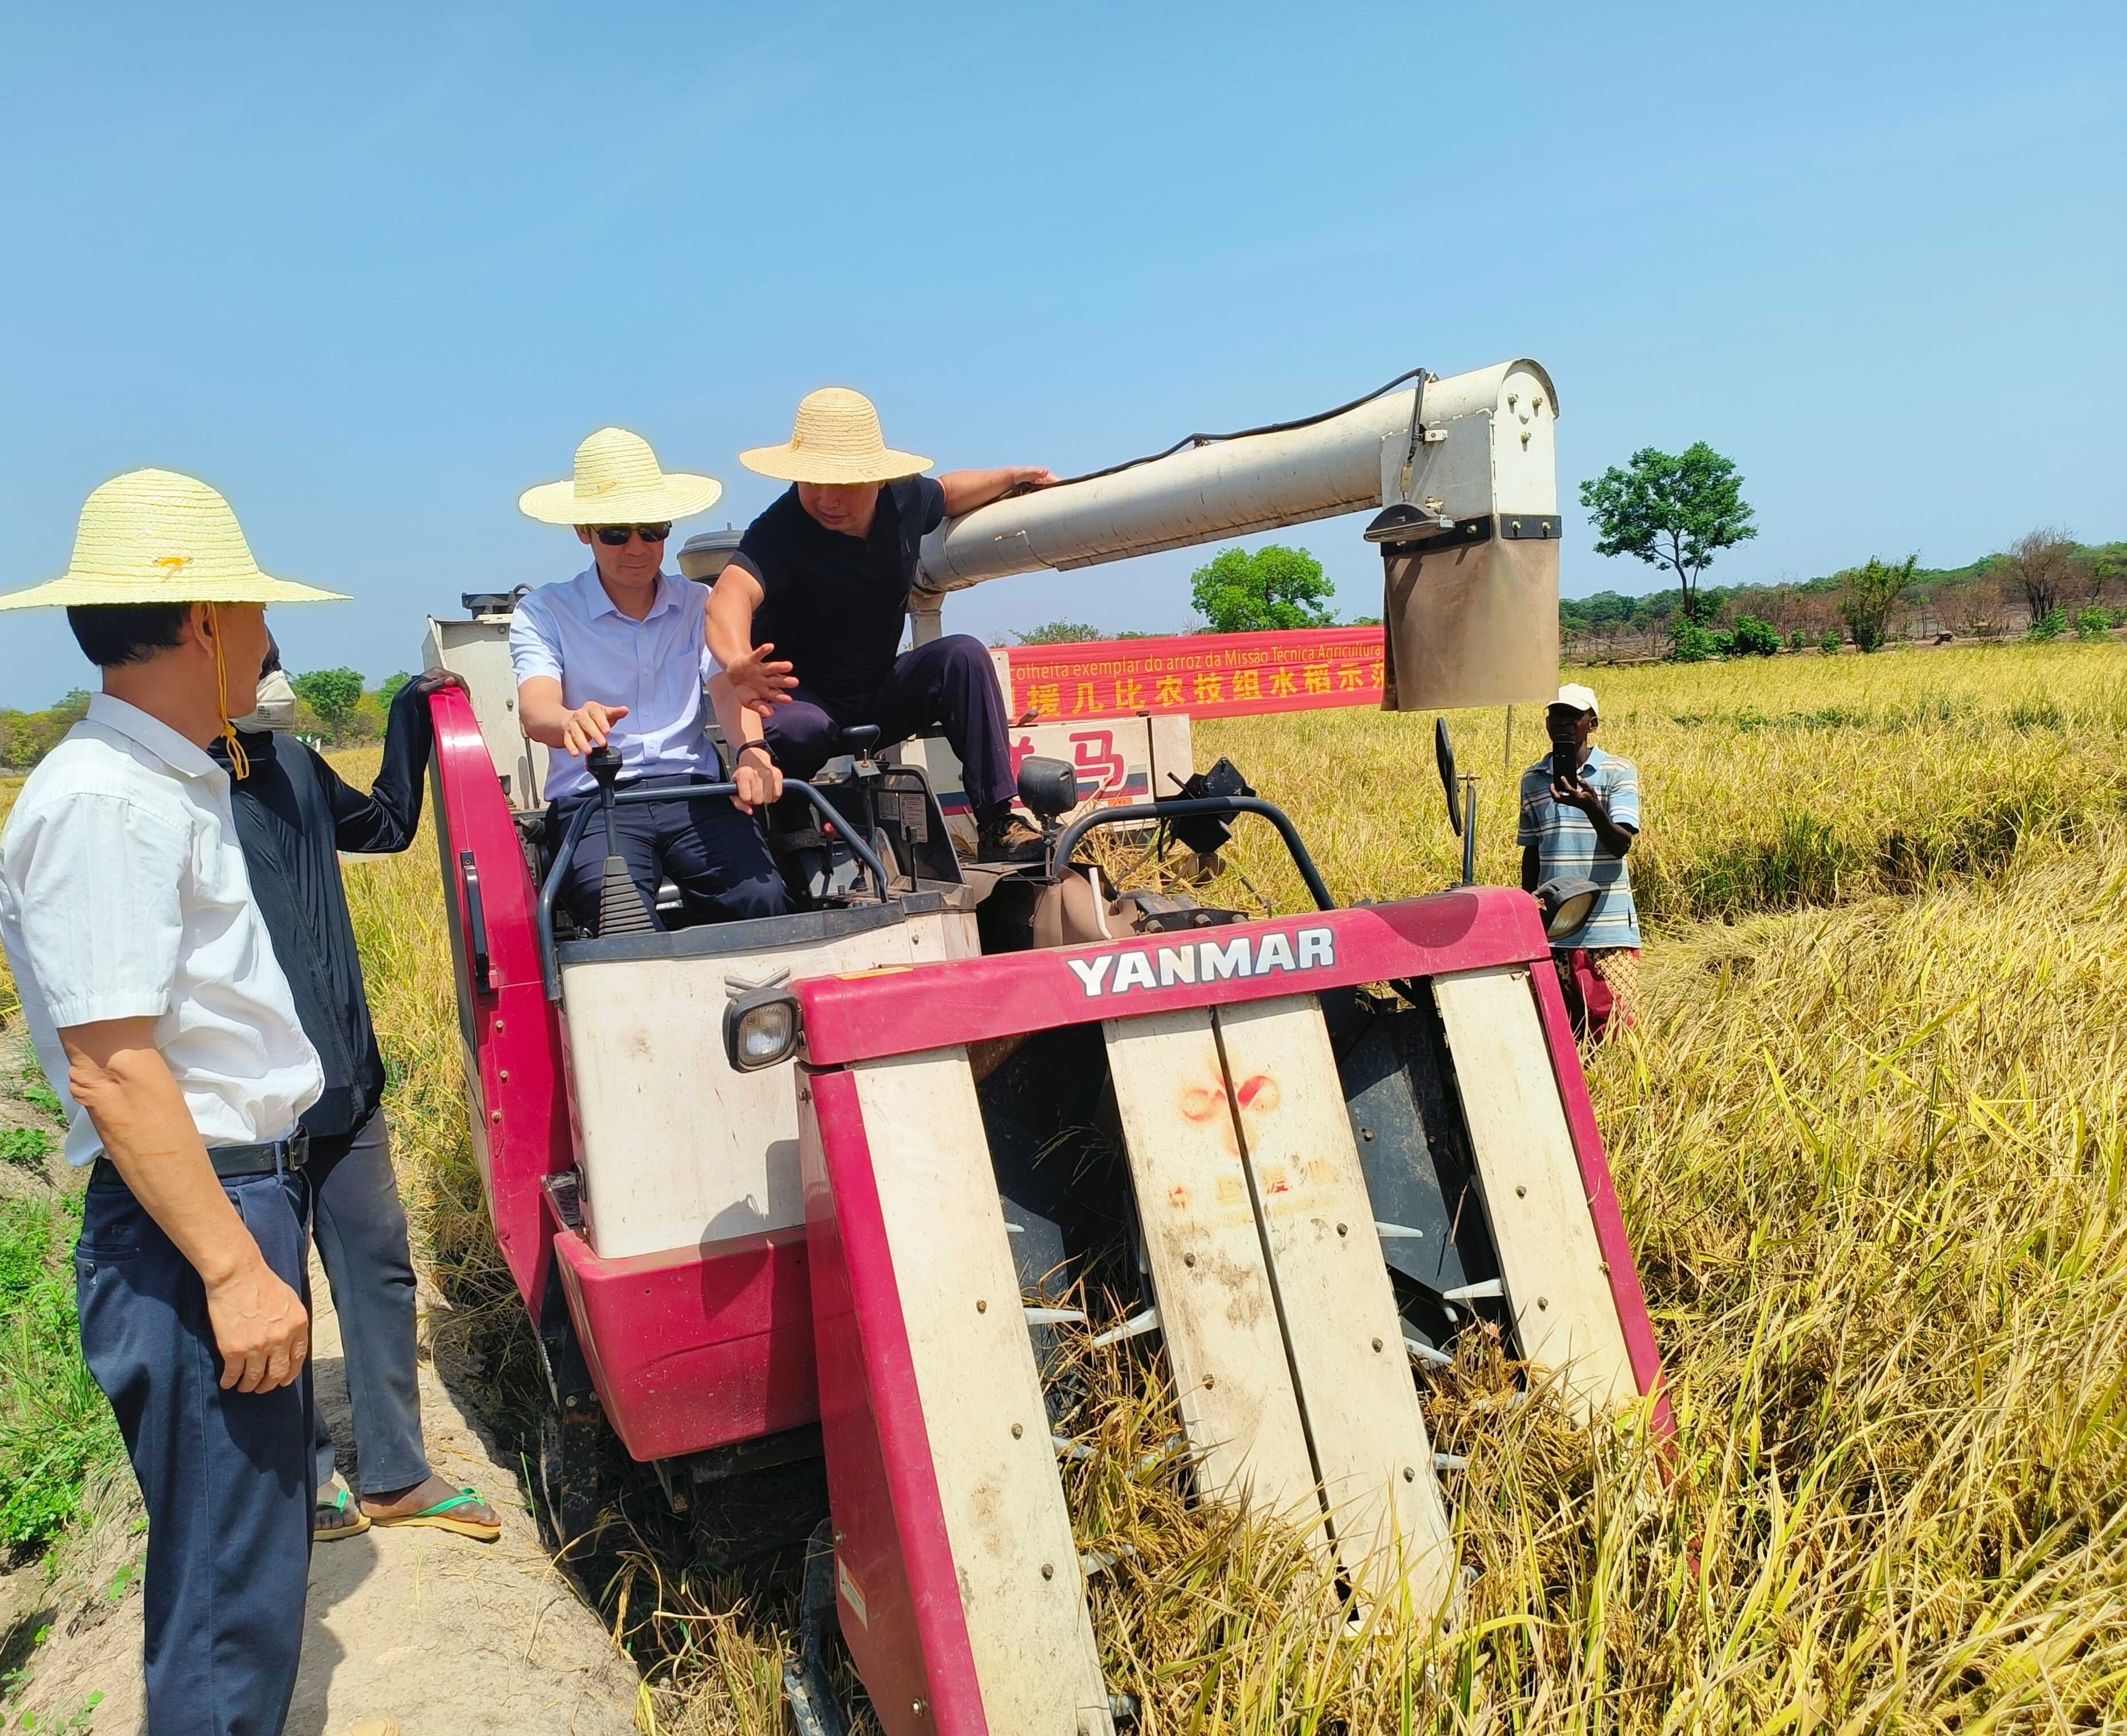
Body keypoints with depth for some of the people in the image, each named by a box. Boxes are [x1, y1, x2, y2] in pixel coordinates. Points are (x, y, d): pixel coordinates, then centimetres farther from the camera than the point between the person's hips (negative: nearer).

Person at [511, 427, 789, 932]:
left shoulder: (699, 604, 15)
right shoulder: (543, 613, 7)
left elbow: (728, 686, -2)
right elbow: (535, 710, -9)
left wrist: (751, 751, -26)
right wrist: (572, 722, -36)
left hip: (692, 789, 2)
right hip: (592, 800, -2)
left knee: (761, 900, -26)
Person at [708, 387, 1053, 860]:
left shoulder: (904, 498, -8)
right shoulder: (778, 533, -26)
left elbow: (946, 493, 20)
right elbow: (730, 596, -48)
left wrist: (1014, 477, 19)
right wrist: (740, 664, -69)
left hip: (879, 695, 6)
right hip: (800, 697, -5)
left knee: (963, 655, -18)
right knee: (795, 730, -39)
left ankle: (997, 823, -17)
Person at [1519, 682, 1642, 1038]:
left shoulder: (1618, 772, -1)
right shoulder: (1533, 779, 11)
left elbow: (1621, 845, -12)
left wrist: (1592, 808, -30)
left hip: (1607, 928, -3)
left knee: (1616, 1031, -6)